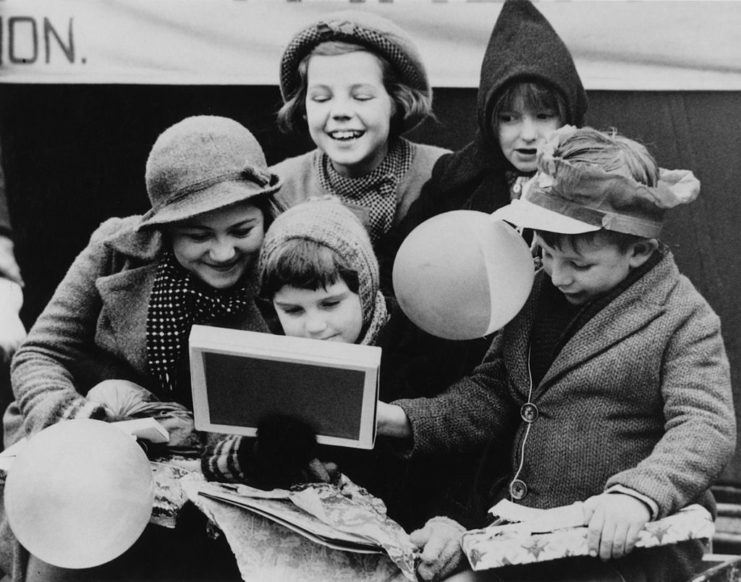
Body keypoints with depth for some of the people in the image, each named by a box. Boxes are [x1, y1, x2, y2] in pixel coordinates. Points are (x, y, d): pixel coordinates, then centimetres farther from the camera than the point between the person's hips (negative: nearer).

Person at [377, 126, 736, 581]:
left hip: (623, 543, -5)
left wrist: (638, 494, -35)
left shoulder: (685, 320, -8)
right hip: (524, 524, 6)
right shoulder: (541, 291, 9)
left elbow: (706, 428, -18)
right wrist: (404, 419, -2)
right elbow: (492, 391, 13)